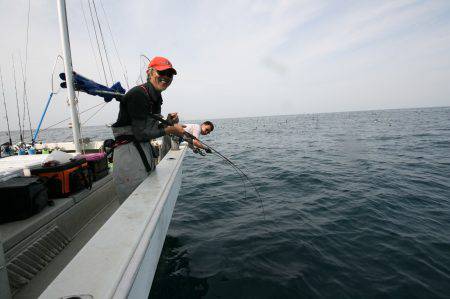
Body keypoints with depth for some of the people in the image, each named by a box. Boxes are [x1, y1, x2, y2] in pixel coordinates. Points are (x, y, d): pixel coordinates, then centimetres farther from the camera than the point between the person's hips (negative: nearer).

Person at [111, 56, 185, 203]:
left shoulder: (155, 96, 11)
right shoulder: (138, 94, -17)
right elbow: (141, 134, -20)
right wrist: (170, 130, -12)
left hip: (144, 148, 10)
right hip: (128, 151, -10)